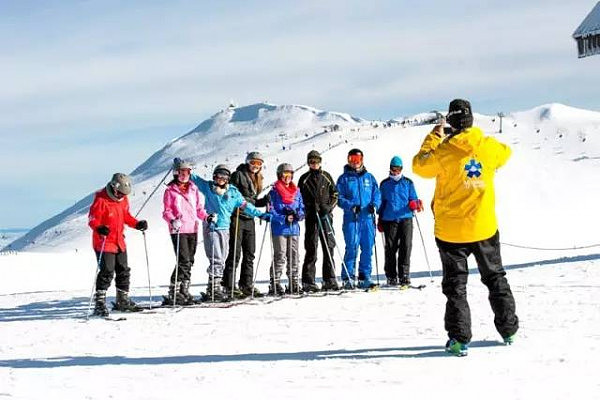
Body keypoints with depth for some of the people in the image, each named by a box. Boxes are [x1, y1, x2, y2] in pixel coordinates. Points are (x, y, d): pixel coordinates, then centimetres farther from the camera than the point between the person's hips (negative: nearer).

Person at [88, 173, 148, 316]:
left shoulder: (123, 199, 6)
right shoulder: (101, 200, -17)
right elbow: (92, 219, -16)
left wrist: (137, 224, 3)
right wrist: (100, 228, -35)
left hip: (119, 242, 8)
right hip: (104, 242, -8)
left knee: (123, 271, 13)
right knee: (107, 272, -13)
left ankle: (123, 301, 27)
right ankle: (99, 304, -7)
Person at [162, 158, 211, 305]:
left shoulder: (193, 189, 15)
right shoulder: (170, 190, 0)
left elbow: (198, 208, 19)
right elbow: (166, 211, -3)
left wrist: (206, 217, 1)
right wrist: (172, 220, -22)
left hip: (193, 230, 6)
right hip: (178, 230, -6)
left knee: (189, 262, 9)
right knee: (184, 261, -14)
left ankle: (184, 291, 17)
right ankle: (173, 294, -10)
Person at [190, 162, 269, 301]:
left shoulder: (233, 191, 10)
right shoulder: (208, 187, 4)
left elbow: (245, 205, 15)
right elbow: (193, 177, 10)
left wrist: (260, 214, 12)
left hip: (224, 228, 4)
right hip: (210, 227, -4)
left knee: (221, 260, 7)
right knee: (215, 259, -12)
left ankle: (214, 288, 14)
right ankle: (213, 289, -10)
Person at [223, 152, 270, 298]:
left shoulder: (257, 179, 18)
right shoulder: (239, 175, -5)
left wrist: (265, 201, 5)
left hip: (249, 219, 7)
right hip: (236, 217, -7)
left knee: (249, 254, 8)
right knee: (235, 252, -6)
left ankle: (247, 285, 14)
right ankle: (229, 284, -2)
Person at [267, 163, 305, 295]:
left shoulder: (296, 191, 15)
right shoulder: (274, 191, -1)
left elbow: (302, 208, 14)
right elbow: (271, 211, -5)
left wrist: (297, 215, -8)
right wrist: (284, 219, -16)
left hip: (294, 229, 5)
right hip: (279, 229, -5)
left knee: (294, 256, 8)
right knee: (280, 256, -9)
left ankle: (294, 283, 15)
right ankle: (275, 283, -6)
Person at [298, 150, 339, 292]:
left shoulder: (326, 177, 11)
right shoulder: (304, 179, 6)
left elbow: (335, 195, 12)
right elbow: (299, 198, 5)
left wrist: (329, 207, -5)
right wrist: (311, 207, -10)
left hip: (326, 216, 2)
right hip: (311, 217, -2)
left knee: (329, 248, 2)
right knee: (311, 250, -5)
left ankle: (329, 280, 7)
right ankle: (308, 282, -3)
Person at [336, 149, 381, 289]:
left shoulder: (369, 177, 16)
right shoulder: (344, 178, 7)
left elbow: (377, 194, 13)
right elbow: (339, 198, 1)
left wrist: (374, 204, -8)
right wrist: (351, 206, -15)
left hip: (368, 218, 3)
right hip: (351, 219, -3)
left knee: (367, 248, 3)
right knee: (352, 247, -9)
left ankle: (364, 277, 11)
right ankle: (347, 278, -5)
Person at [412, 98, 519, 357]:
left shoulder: (443, 151, -15)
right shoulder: (489, 147, -5)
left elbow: (419, 166, 2)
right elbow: (505, 153, 18)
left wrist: (433, 137, 11)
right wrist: (476, 137, 23)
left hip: (451, 231, -3)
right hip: (485, 228, 3)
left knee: (455, 285, 6)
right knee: (495, 278, 20)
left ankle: (459, 339, 2)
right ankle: (508, 329, 26)